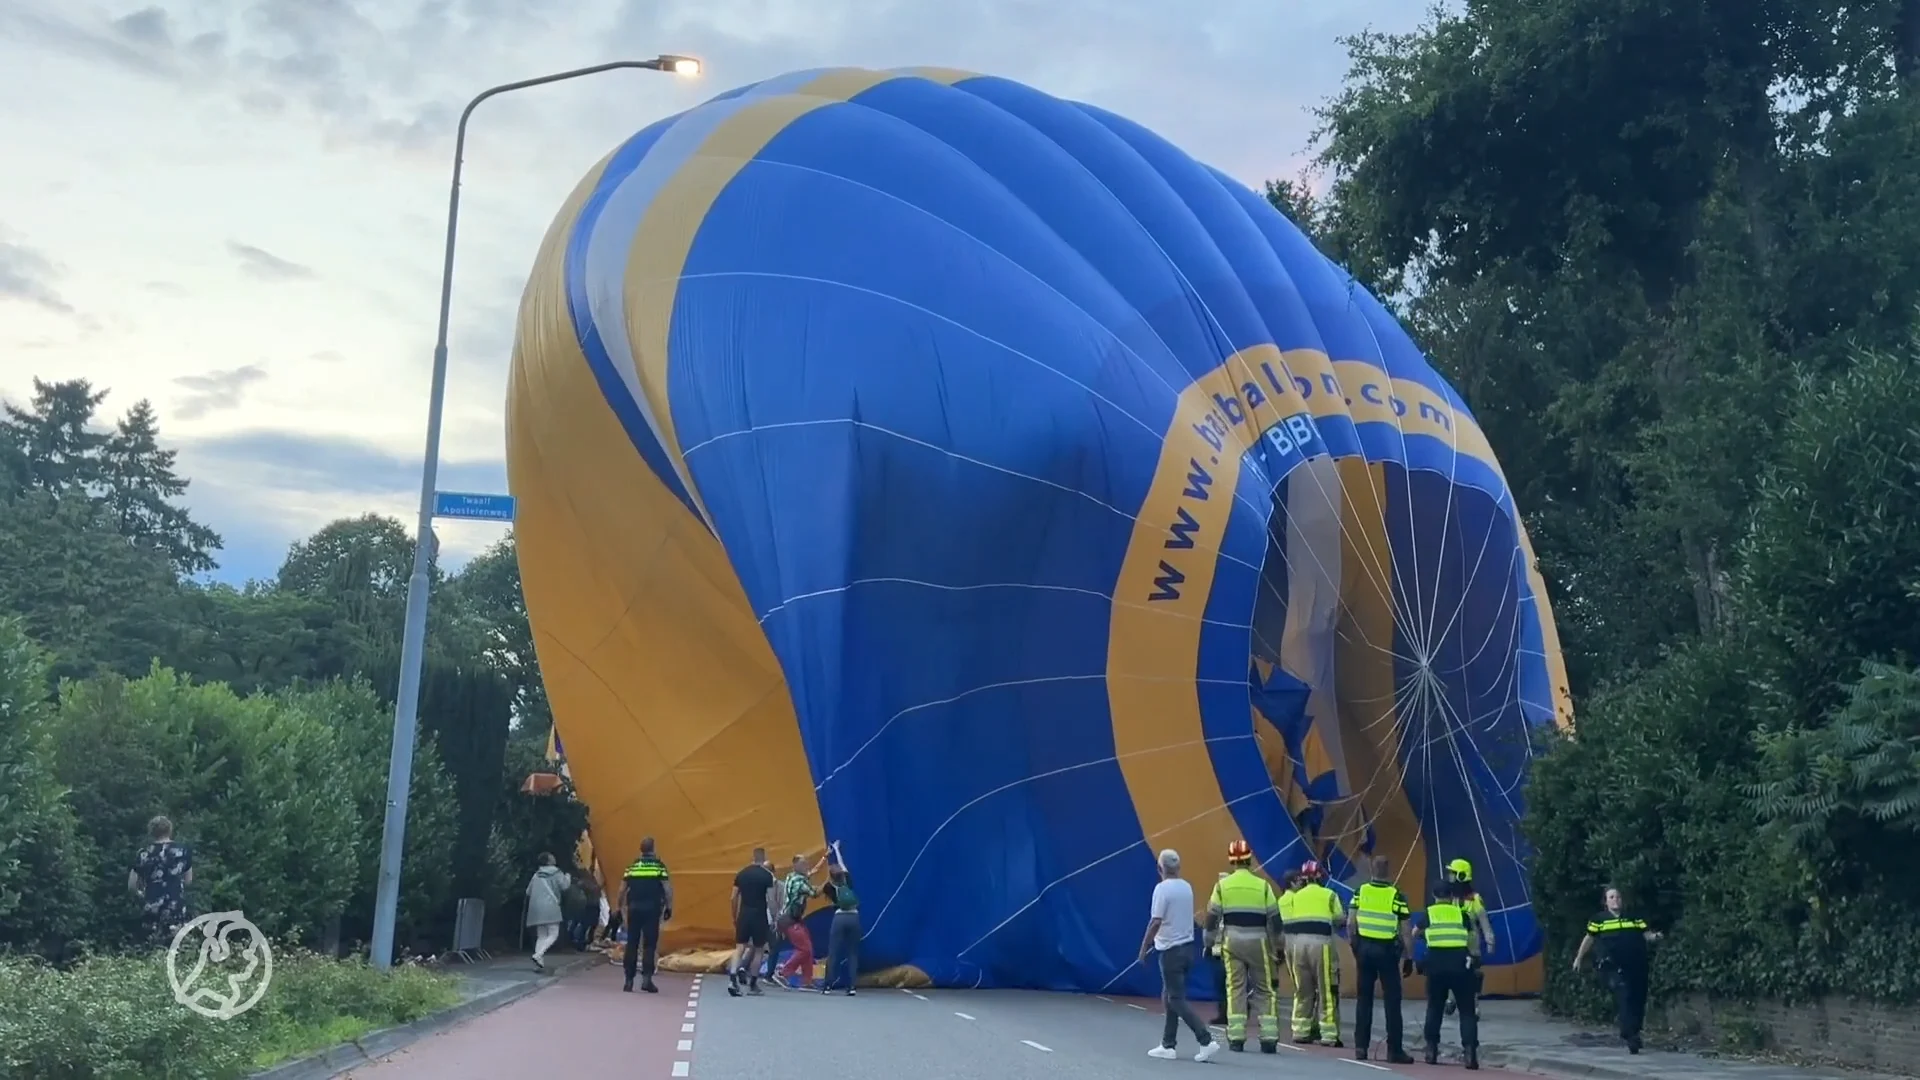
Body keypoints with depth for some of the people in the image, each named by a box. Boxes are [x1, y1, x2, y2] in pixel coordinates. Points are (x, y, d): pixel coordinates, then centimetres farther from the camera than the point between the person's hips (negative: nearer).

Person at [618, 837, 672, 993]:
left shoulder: (632, 866, 8)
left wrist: (619, 907, 19)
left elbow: (622, 889, 9)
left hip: (634, 908, 3)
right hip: (652, 909, -3)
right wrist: (669, 907, 2)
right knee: (649, 945, 1)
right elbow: (667, 889, -5)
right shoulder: (659, 865, 0)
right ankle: (646, 978, -9)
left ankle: (629, 980, 8)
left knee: (632, 944, 8)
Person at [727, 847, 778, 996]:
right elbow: (770, 899, -10)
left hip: (744, 914, 3)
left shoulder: (741, 873, 7)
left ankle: (732, 978, -15)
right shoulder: (767, 875, -6)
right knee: (758, 949, 9)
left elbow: (734, 898, 8)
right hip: (759, 915, -3)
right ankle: (753, 985, 13)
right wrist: (773, 919, -2)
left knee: (740, 947, 5)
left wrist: (734, 916, 18)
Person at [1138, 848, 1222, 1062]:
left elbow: (1156, 922, -19)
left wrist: (1144, 947, -9)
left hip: (1171, 950, -8)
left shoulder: (1162, 888, -15)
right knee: (1170, 996, 15)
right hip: (1187, 946, 8)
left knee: (1177, 999, -4)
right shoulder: (1187, 887, 8)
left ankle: (1206, 1041, -13)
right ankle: (1168, 1045, 16)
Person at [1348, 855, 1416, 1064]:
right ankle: (1394, 1050, 4)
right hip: (1387, 950, -3)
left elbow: (1350, 924, 0)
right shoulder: (1396, 896, -7)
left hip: (1364, 947, 3)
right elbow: (1405, 931, -6)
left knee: (1364, 998, 11)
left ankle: (1360, 1047, 11)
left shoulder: (1360, 892, 1)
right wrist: (1409, 958, 2)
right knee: (1392, 1000, 3)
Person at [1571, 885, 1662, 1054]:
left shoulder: (1634, 918, 13)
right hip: (1616, 967, -4)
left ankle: (1632, 1034, 23)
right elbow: (1589, 939, 15)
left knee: (1638, 1000, 7)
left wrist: (1655, 936, -12)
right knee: (1624, 998, -18)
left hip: (1637, 965, 4)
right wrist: (1579, 957, 18)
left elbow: (1647, 935, 11)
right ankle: (1630, 1036, -19)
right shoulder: (1599, 920, 6)